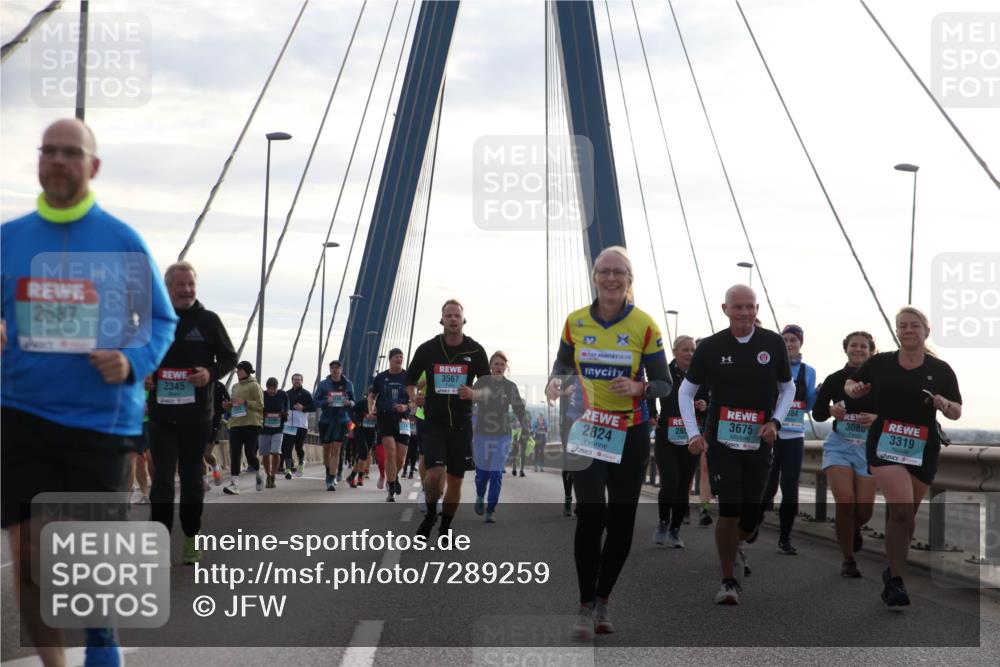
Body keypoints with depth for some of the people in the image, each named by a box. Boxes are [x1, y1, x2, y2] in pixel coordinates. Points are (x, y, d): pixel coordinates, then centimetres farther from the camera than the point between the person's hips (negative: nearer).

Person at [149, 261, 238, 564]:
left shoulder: (208, 320, 2)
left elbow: (229, 357, 6)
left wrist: (211, 373, -13)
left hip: (196, 414, 0)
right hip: (162, 413, 1)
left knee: (192, 477, 9)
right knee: (162, 478, -4)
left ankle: (191, 539, 20)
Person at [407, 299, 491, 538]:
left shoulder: (475, 351, -1)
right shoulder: (427, 349, -2)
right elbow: (410, 380, 11)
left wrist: (474, 394, -15)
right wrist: (414, 397, -10)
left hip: (461, 424, 2)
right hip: (434, 422, -2)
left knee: (456, 480, 6)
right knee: (435, 473, -18)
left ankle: (445, 529, 25)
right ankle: (430, 514, 12)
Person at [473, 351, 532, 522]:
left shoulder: (511, 387, 2)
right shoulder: (481, 383, -2)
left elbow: (519, 409, 5)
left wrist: (525, 427, -6)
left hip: (503, 436, 1)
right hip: (482, 434, -1)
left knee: (496, 474, -2)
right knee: (482, 472, 3)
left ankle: (490, 511, 5)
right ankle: (480, 497, 34)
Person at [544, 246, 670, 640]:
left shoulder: (644, 325, -6)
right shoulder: (575, 322, -1)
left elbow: (663, 384, -2)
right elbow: (563, 363, 15)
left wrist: (639, 388, -23)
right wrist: (556, 381, -7)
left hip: (630, 434, 0)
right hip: (586, 430, 0)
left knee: (621, 520, 6)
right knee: (590, 515, -13)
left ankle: (602, 600, 24)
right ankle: (586, 607, -3)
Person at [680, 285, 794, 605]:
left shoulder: (773, 344, 1)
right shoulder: (710, 347, -2)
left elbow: (788, 387, 14)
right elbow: (686, 391, 8)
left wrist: (775, 422, -2)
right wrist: (694, 434, -3)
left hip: (759, 443, 2)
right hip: (721, 441, -2)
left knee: (752, 513, 4)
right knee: (729, 509, -12)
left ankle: (734, 546, 40)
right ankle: (728, 581, 3)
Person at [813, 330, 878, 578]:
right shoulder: (835, 379, 1)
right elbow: (817, 413, 7)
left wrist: (877, 418, -17)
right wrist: (831, 411, -14)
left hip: (868, 448, 0)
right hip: (839, 445, 0)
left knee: (863, 509, -3)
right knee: (845, 501, -17)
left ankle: (854, 529, 38)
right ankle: (848, 560, 0)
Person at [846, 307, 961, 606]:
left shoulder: (941, 370, 4)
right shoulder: (879, 363, 3)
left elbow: (957, 413, 9)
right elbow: (850, 384, 17)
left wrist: (943, 404, -13)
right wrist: (853, 389, -7)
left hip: (924, 450, 2)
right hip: (885, 444, -2)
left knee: (908, 514, 10)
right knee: (901, 509, -19)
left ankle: (894, 571, 31)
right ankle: (895, 582, -14)